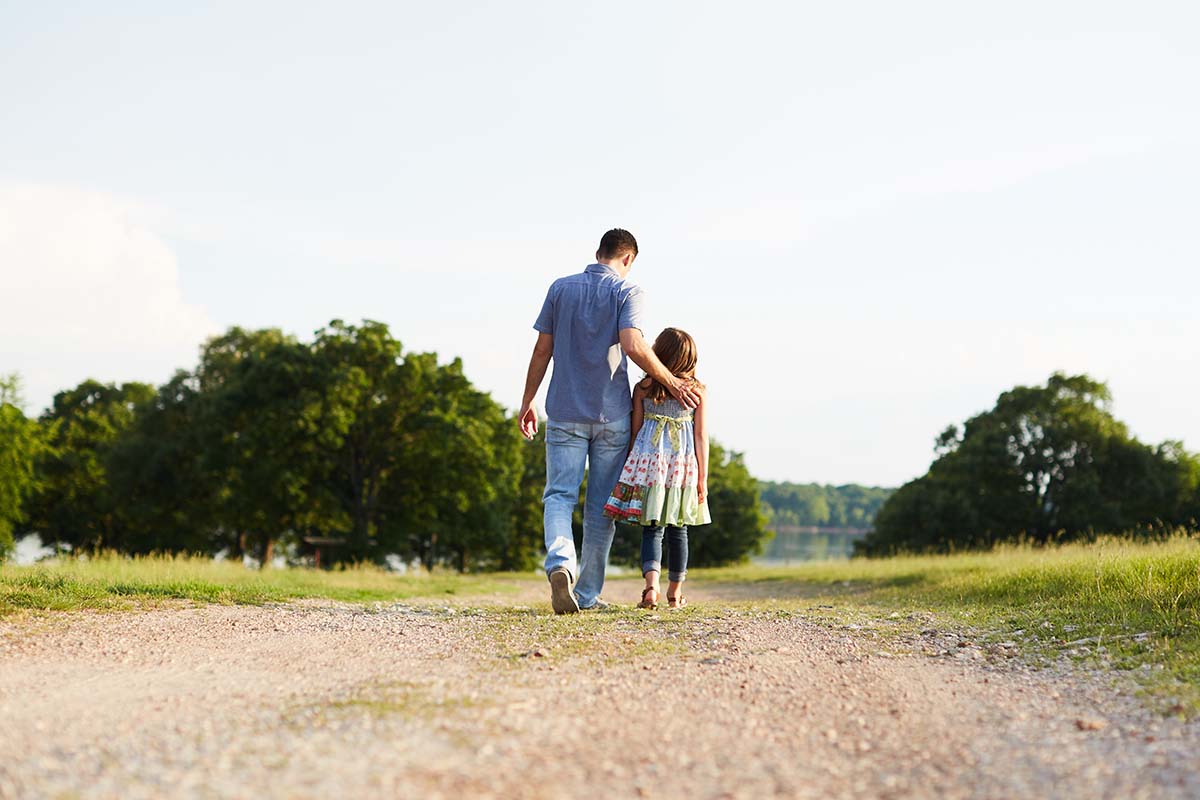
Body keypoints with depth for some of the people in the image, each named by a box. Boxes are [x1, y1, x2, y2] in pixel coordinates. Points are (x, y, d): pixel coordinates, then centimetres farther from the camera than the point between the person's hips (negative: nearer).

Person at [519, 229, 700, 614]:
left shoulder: (561, 288, 6)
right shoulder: (628, 292, -4)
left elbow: (542, 349, 5)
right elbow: (633, 345, -18)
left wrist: (527, 401, 12)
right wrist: (671, 383, -8)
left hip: (565, 413, 1)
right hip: (611, 414, -1)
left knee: (559, 496, 0)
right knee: (601, 506, 8)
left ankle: (561, 564, -28)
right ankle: (588, 593, 9)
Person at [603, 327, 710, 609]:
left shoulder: (643, 388, 1)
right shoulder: (698, 391, 1)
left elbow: (635, 431, 4)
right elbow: (701, 437, -1)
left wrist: (630, 470, 11)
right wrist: (702, 477, 2)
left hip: (649, 461, 0)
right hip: (684, 462, 0)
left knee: (652, 529, 3)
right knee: (678, 529, 13)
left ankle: (652, 583, -20)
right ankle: (675, 592, 22)